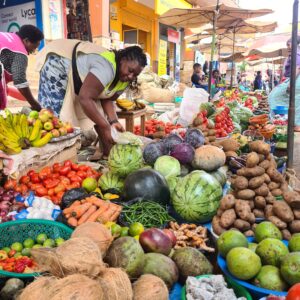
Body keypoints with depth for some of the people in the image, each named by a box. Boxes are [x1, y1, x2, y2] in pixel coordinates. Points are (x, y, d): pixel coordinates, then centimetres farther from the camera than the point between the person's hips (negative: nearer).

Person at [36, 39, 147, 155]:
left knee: (98, 114, 2)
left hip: (77, 75, 8)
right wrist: (105, 127, -39)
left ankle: (107, 149, 11)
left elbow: (107, 99, -3)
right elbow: (84, 98, -41)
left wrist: (113, 121, -21)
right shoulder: (107, 67, -38)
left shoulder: (125, 79, -9)